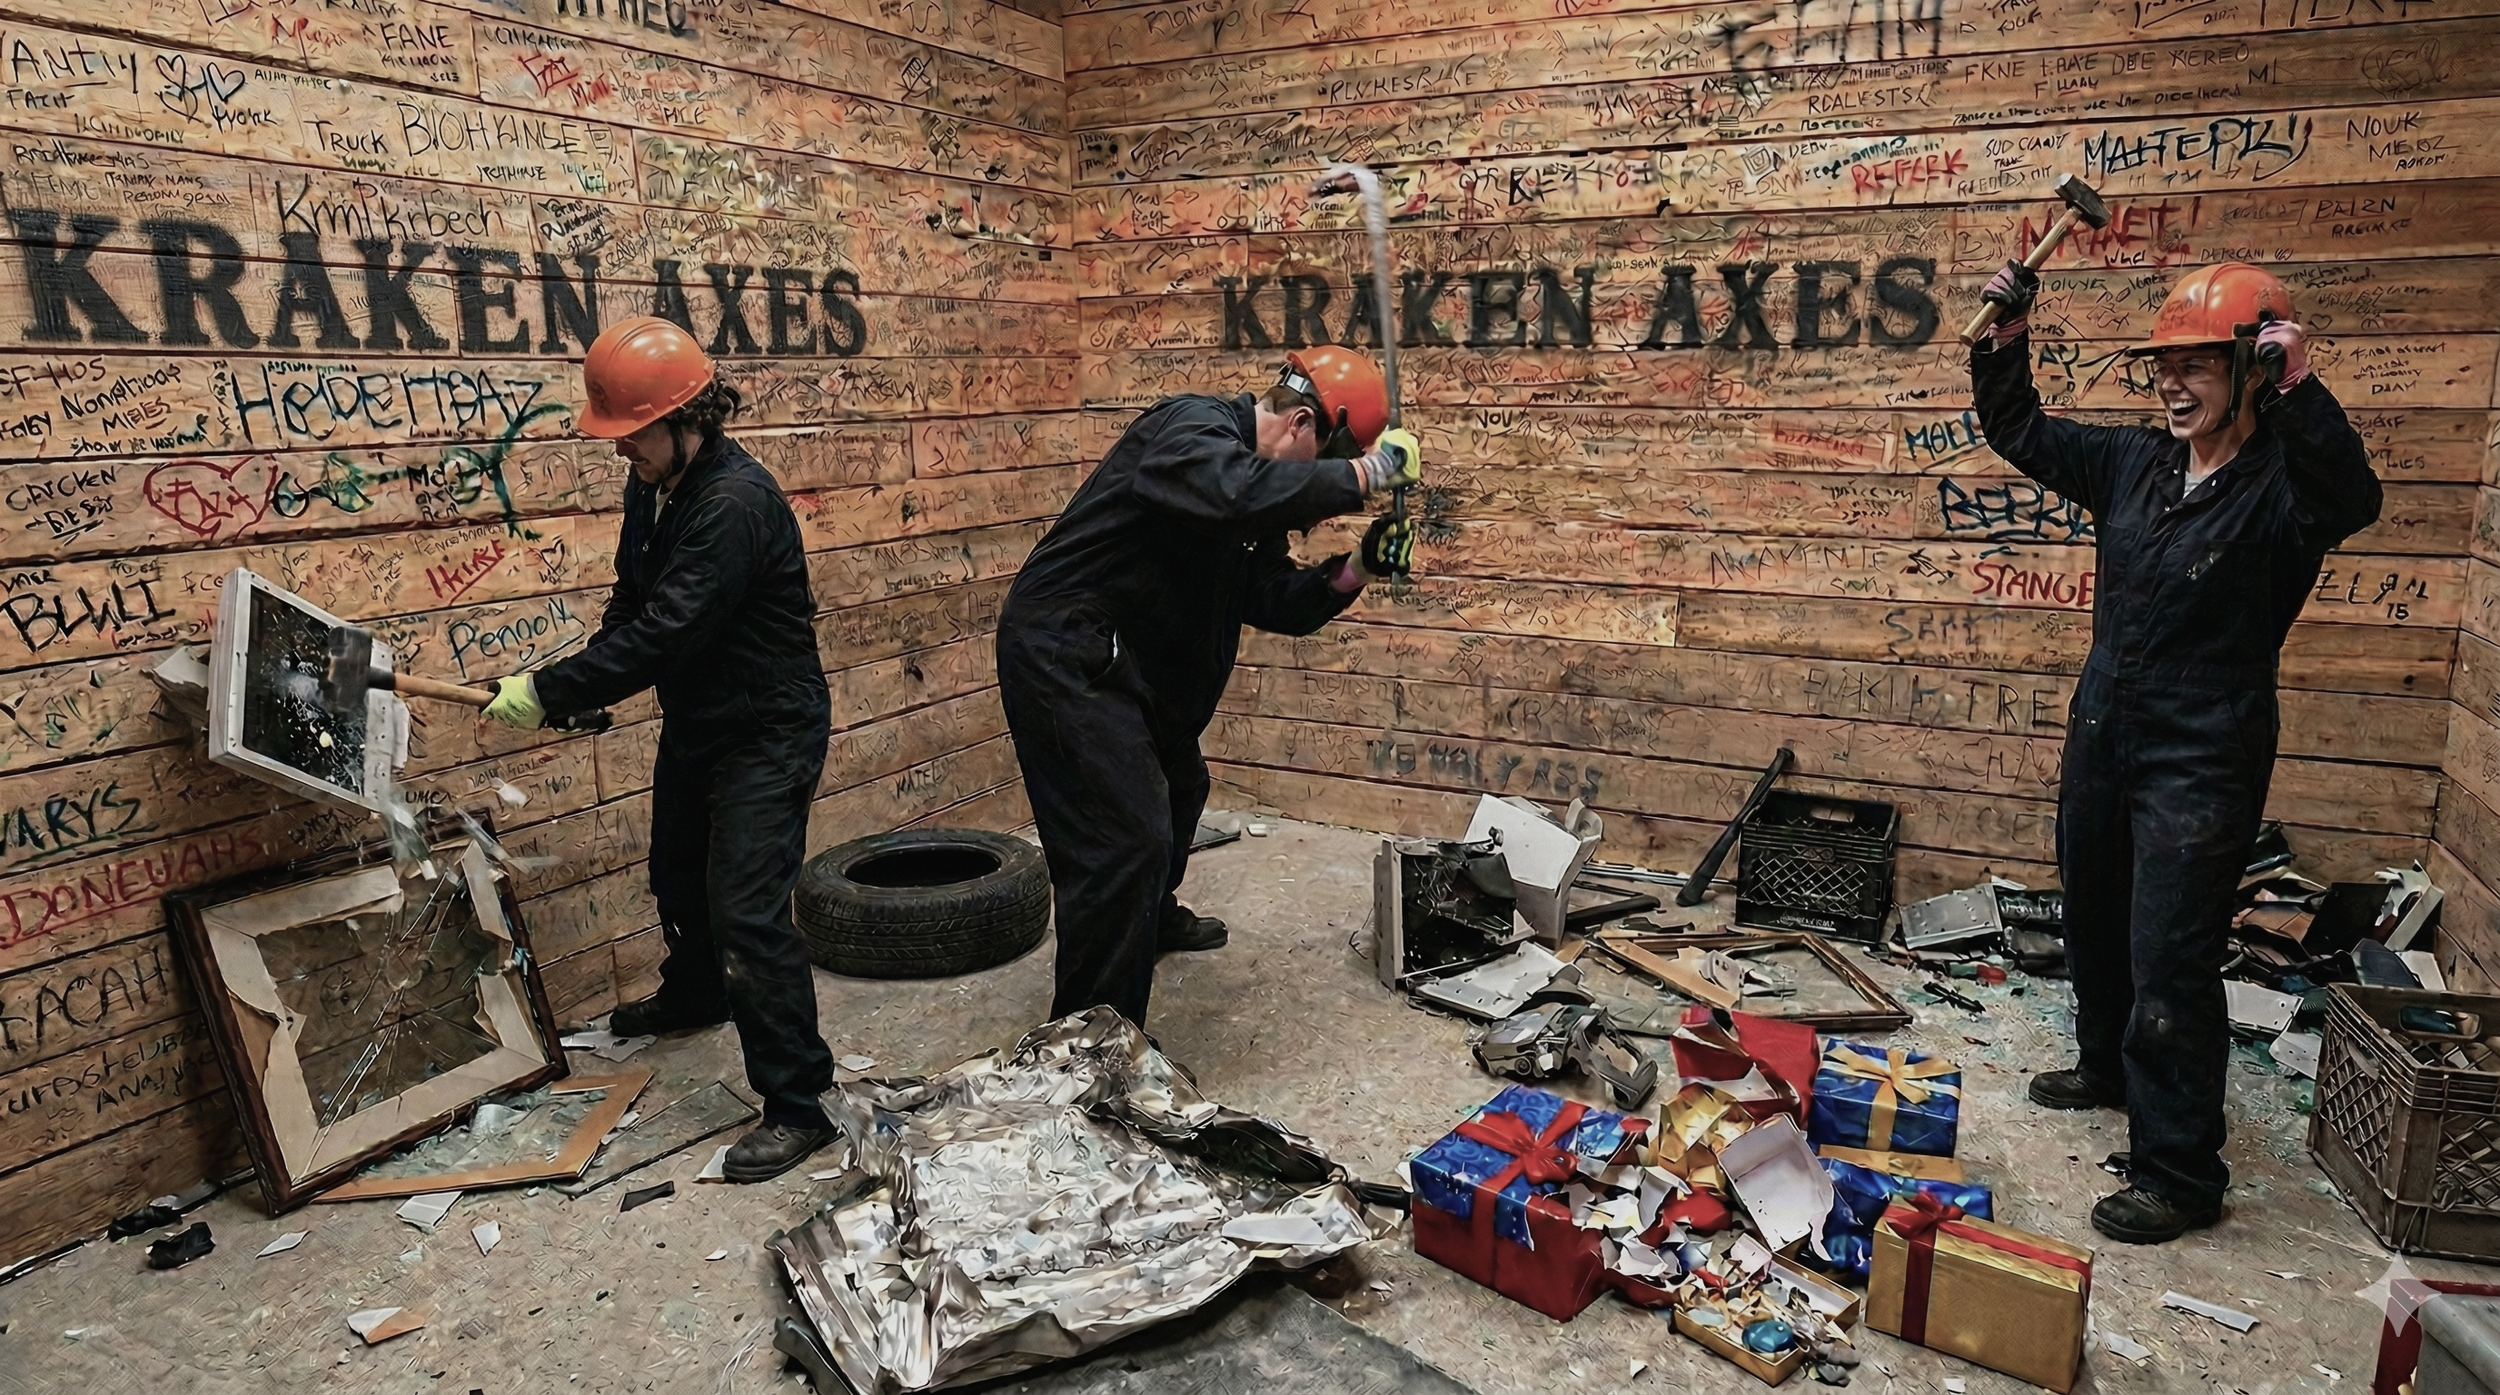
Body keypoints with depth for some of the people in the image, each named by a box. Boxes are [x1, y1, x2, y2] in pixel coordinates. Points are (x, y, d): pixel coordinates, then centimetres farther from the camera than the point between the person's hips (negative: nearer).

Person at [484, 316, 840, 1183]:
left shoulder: (735, 502, -29)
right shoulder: (655, 487, 1)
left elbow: (665, 631, -31)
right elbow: (633, 603, 13)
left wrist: (549, 690, -25)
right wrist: (589, 683, -2)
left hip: (767, 731, -10)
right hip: (694, 722, 10)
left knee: (747, 913, -13)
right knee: (679, 881, 27)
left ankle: (797, 1105, -4)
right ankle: (693, 995, 55)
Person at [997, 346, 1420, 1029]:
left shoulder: (1254, 467, 11)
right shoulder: (1192, 429, -19)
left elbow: (1272, 602, 10)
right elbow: (1245, 492, -42)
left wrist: (1357, 570, -4)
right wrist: (1363, 473, -30)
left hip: (1126, 659, 11)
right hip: (1063, 653, -11)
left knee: (1178, 786, 29)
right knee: (1129, 838, -16)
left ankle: (1154, 916, 57)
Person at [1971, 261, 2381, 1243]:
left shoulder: (2281, 482, -14)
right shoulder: (2134, 463, 4)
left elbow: (2351, 500, -36)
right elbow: (2016, 431, 12)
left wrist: (2297, 390, -47)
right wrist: (2005, 333, -2)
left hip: (2201, 764, -7)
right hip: (2104, 732, 7)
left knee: (2169, 966, -5)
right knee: (2095, 922, 22)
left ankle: (2180, 1174, 8)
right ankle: (2109, 1069, 46)